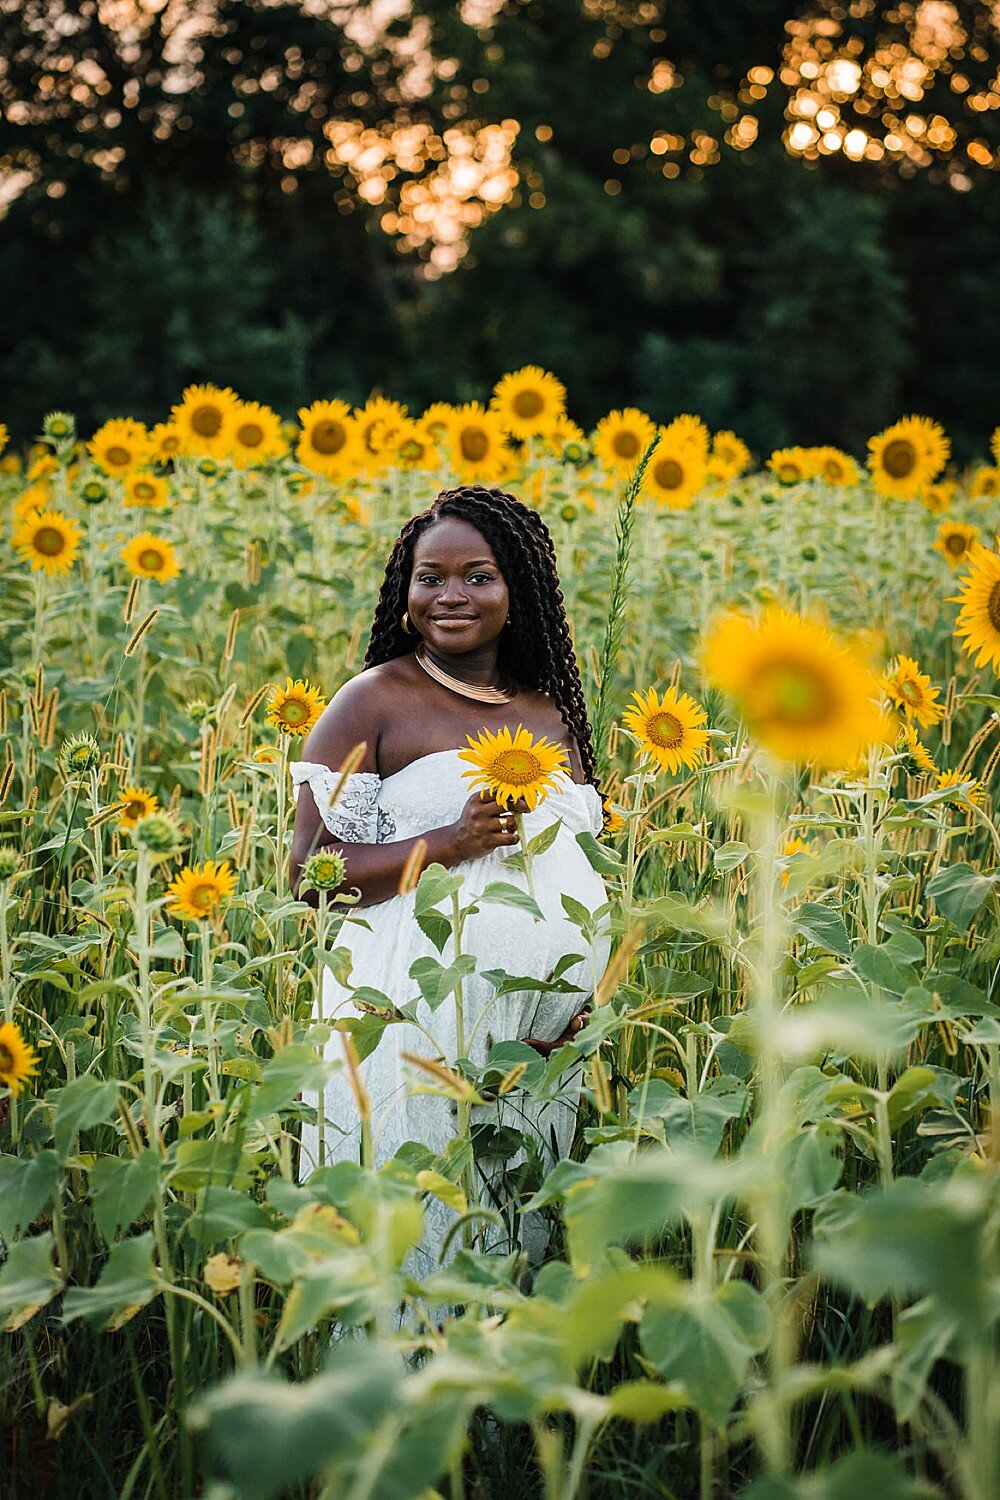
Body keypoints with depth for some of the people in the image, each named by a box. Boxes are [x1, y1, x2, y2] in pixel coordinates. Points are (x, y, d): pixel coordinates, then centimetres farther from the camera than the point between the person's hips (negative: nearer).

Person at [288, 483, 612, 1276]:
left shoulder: (552, 716, 13)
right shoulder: (374, 702, -1)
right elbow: (309, 870, -6)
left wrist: (586, 999, 3)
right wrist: (447, 841, -18)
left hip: (542, 1031, 5)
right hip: (416, 1014, -5)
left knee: (513, 1232, 10)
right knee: (416, 1220, 0)